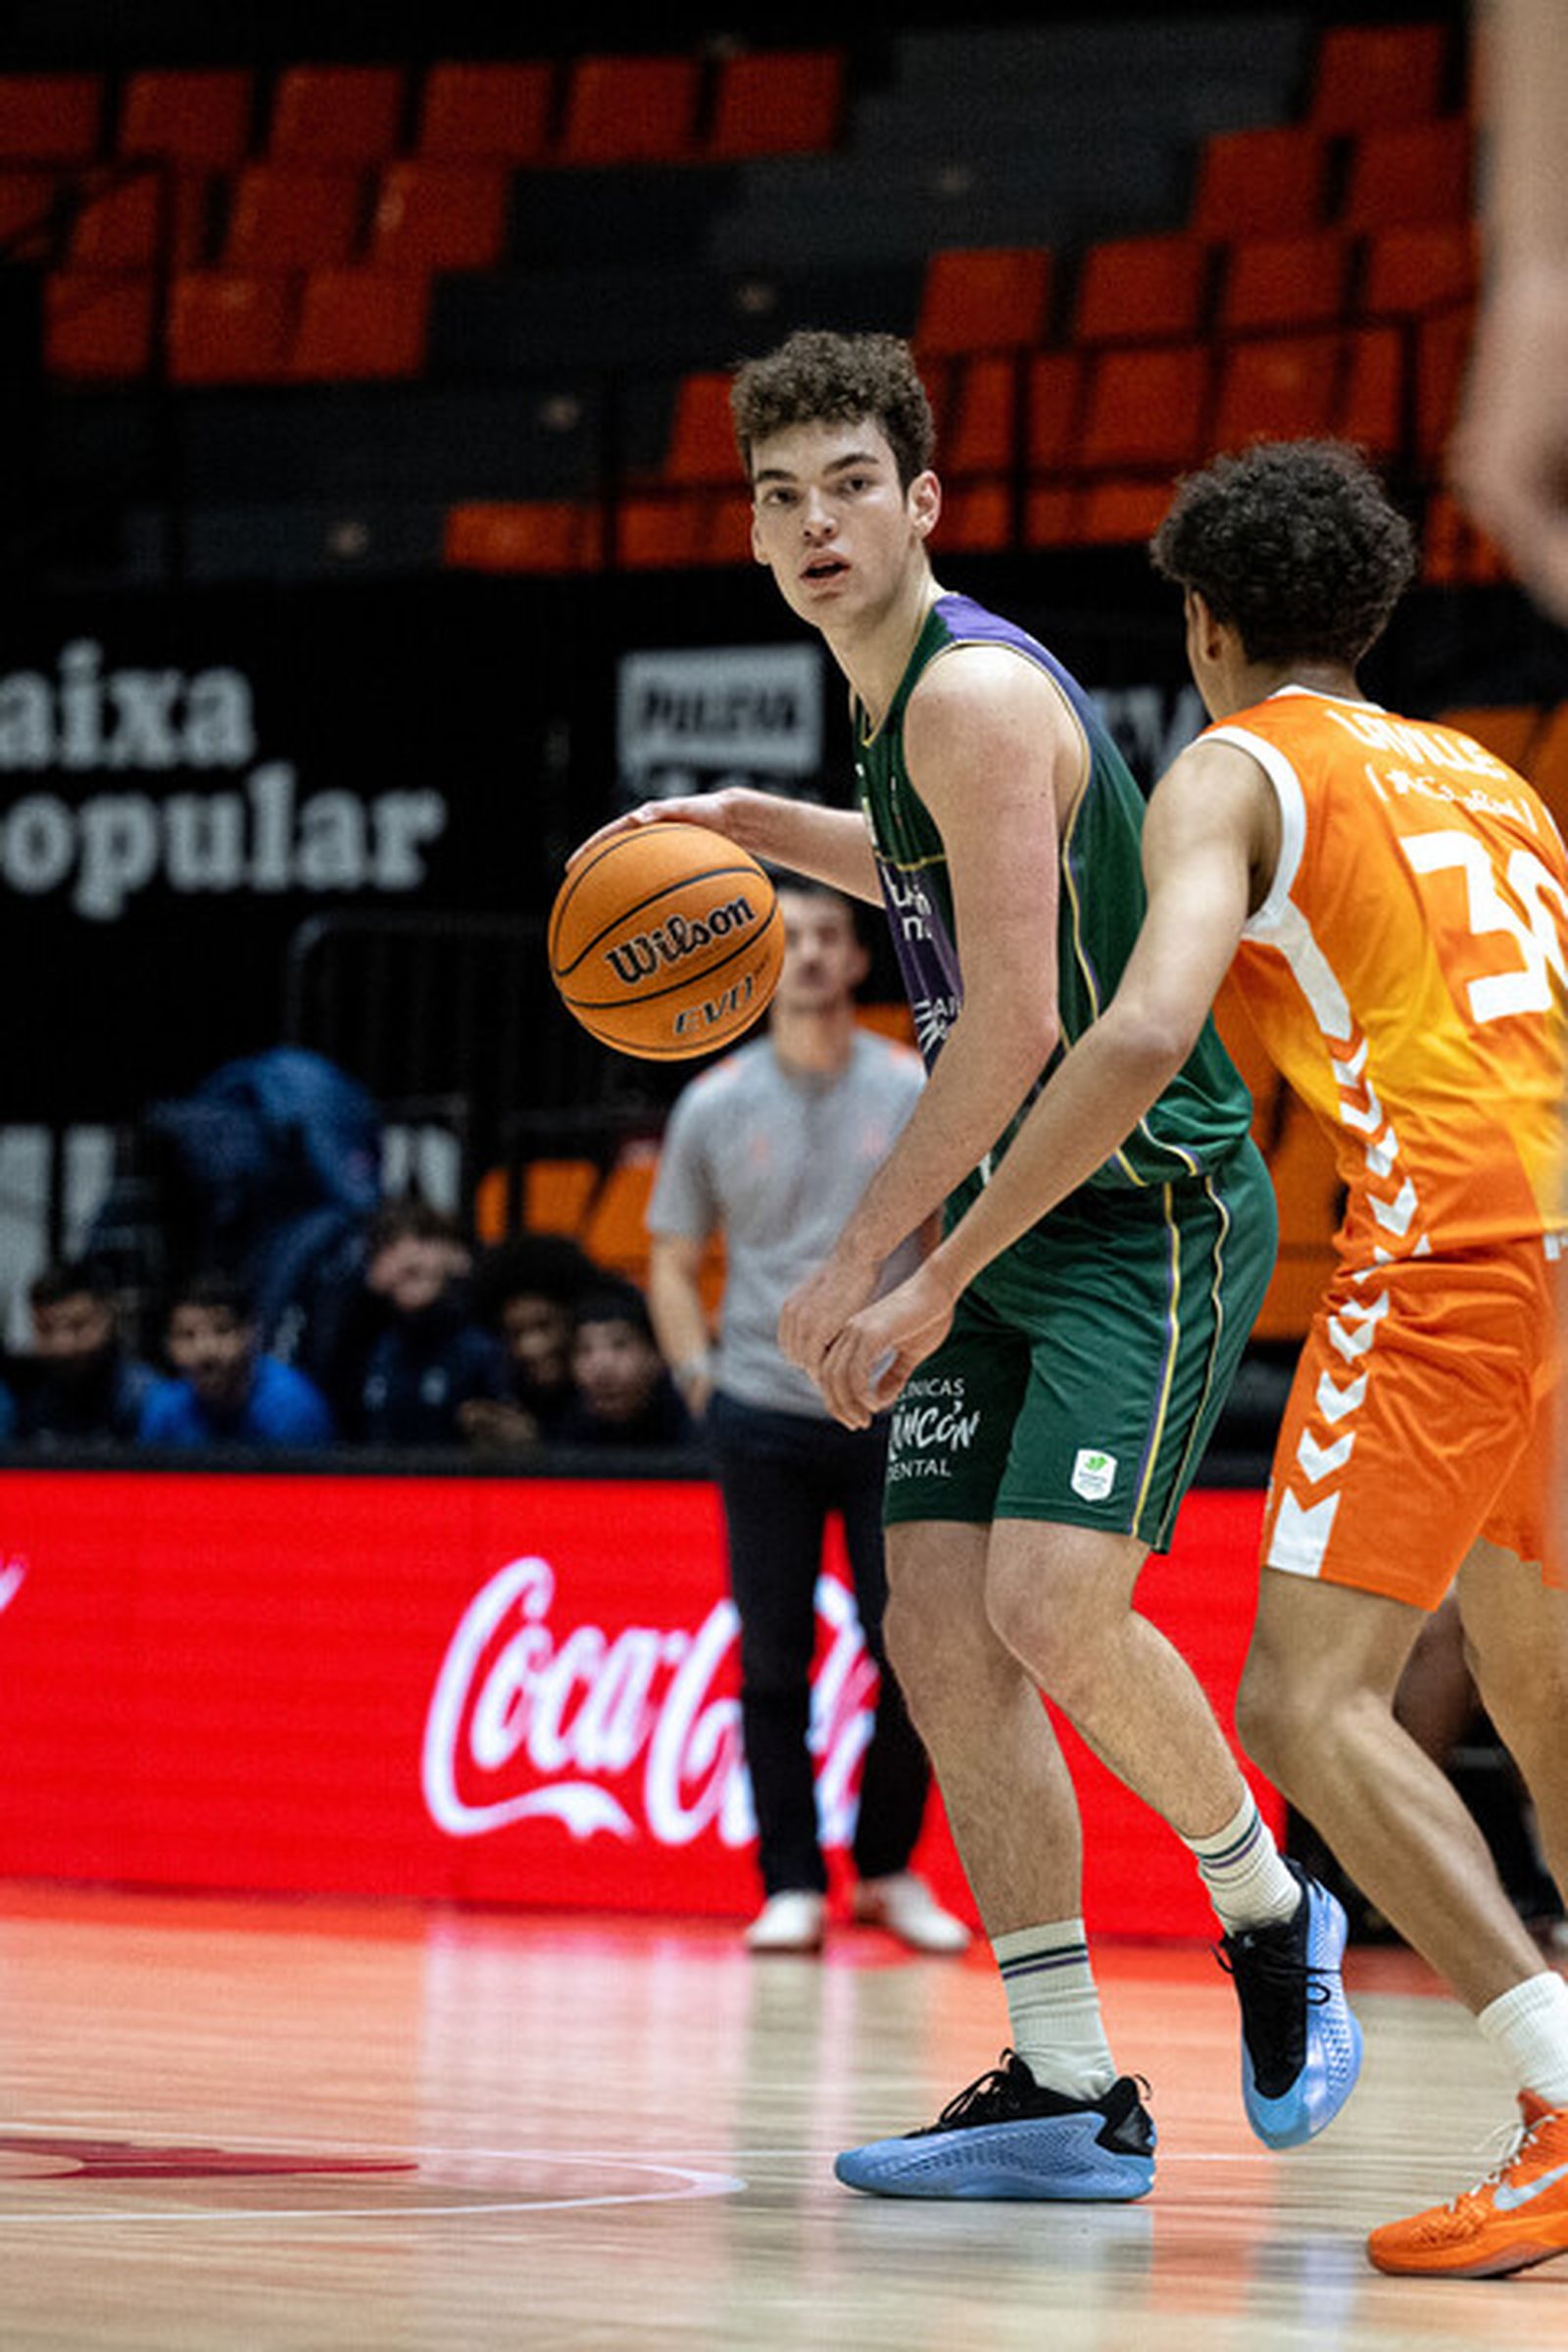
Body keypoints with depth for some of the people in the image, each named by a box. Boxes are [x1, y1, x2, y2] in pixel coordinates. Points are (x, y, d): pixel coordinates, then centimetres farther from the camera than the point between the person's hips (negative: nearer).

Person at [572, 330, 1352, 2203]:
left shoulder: (976, 694, -17)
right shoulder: (904, 703, 12)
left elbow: (1019, 1019, -22)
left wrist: (860, 1258, -17)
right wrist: (755, 824, 23)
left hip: (1149, 1218, -9)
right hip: (1012, 1227, 9)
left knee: (1049, 1607, -22)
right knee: (939, 1635, -2)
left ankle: (1270, 1916, 4)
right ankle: (1068, 2093, 2)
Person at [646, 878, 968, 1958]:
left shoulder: (916, 1092, 0)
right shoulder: (715, 1106, 3)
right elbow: (673, 1263, 12)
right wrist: (701, 1381, 0)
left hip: (889, 1418, 0)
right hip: (762, 1421, 1)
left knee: (910, 1655, -3)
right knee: (773, 1665, -2)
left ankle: (890, 1869, 14)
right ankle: (792, 1888, 4)